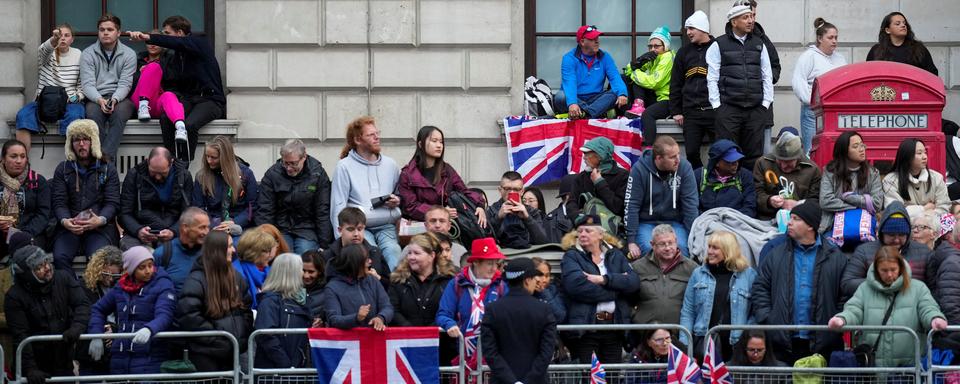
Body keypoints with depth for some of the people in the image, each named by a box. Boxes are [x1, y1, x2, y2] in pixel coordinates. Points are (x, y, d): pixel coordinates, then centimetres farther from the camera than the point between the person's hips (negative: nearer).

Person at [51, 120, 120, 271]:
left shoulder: (108, 169, 11)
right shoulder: (62, 169, 15)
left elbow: (112, 203, 2)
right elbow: (59, 202, 6)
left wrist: (100, 220, -20)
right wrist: (65, 221, -16)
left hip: (100, 226, -1)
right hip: (69, 227, 1)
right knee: (60, 257, -28)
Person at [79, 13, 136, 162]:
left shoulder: (129, 54, 7)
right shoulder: (88, 54, 7)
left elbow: (125, 84, -3)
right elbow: (87, 84, -3)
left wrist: (114, 99, -24)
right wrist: (100, 100, -23)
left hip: (120, 98, 0)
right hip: (96, 98, 0)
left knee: (119, 111, -35)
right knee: (93, 111, -35)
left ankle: (107, 155, -45)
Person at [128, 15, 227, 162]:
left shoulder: (200, 43, -3)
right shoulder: (179, 53, 19)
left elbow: (178, 43, -23)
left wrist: (148, 37, -33)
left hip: (211, 99, -6)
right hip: (189, 98, 6)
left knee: (190, 124, -34)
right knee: (166, 120, -24)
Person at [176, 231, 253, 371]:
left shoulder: (236, 276, 12)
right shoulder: (196, 280, -11)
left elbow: (247, 309, 19)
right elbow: (188, 316, -18)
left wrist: (243, 337, 4)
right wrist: (217, 338, -17)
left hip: (233, 352, 6)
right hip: (206, 353, -6)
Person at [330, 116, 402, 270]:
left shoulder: (390, 164, 18)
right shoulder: (345, 167, 5)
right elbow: (338, 206, 1)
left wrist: (397, 201, 5)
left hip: (386, 227, 3)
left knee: (393, 251, -30)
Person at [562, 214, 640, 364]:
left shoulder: (615, 255, 16)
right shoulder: (572, 256, 5)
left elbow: (634, 282, 1)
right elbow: (575, 285, -15)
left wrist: (605, 279, -12)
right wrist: (615, 291, -9)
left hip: (614, 326, 3)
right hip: (585, 325, -3)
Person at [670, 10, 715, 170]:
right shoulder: (684, 52, 14)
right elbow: (675, 84, 15)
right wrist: (676, 111, 9)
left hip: (714, 110, -4)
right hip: (691, 113, 4)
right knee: (691, 152, 2)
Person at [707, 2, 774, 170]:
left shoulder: (759, 44, 13)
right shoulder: (719, 46, 2)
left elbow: (767, 76, 13)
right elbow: (712, 79, 1)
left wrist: (765, 104, 4)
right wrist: (717, 105, -5)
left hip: (756, 110, 3)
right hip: (728, 109, -3)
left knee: (754, 154, 5)